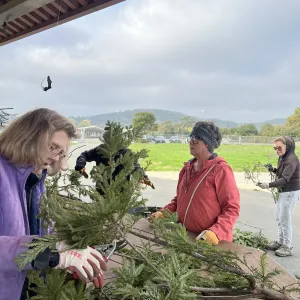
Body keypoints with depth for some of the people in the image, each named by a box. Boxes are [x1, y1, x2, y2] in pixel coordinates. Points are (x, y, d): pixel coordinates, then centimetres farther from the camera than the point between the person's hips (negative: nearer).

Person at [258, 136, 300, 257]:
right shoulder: (282, 157, 8)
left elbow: (285, 179, -30)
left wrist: (269, 185, -38)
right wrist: (273, 169, -2)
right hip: (283, 191, 9)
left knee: (285, 219, -3)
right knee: (279, 218, 16)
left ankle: (287, 247, 9)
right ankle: (280, 242, 28)